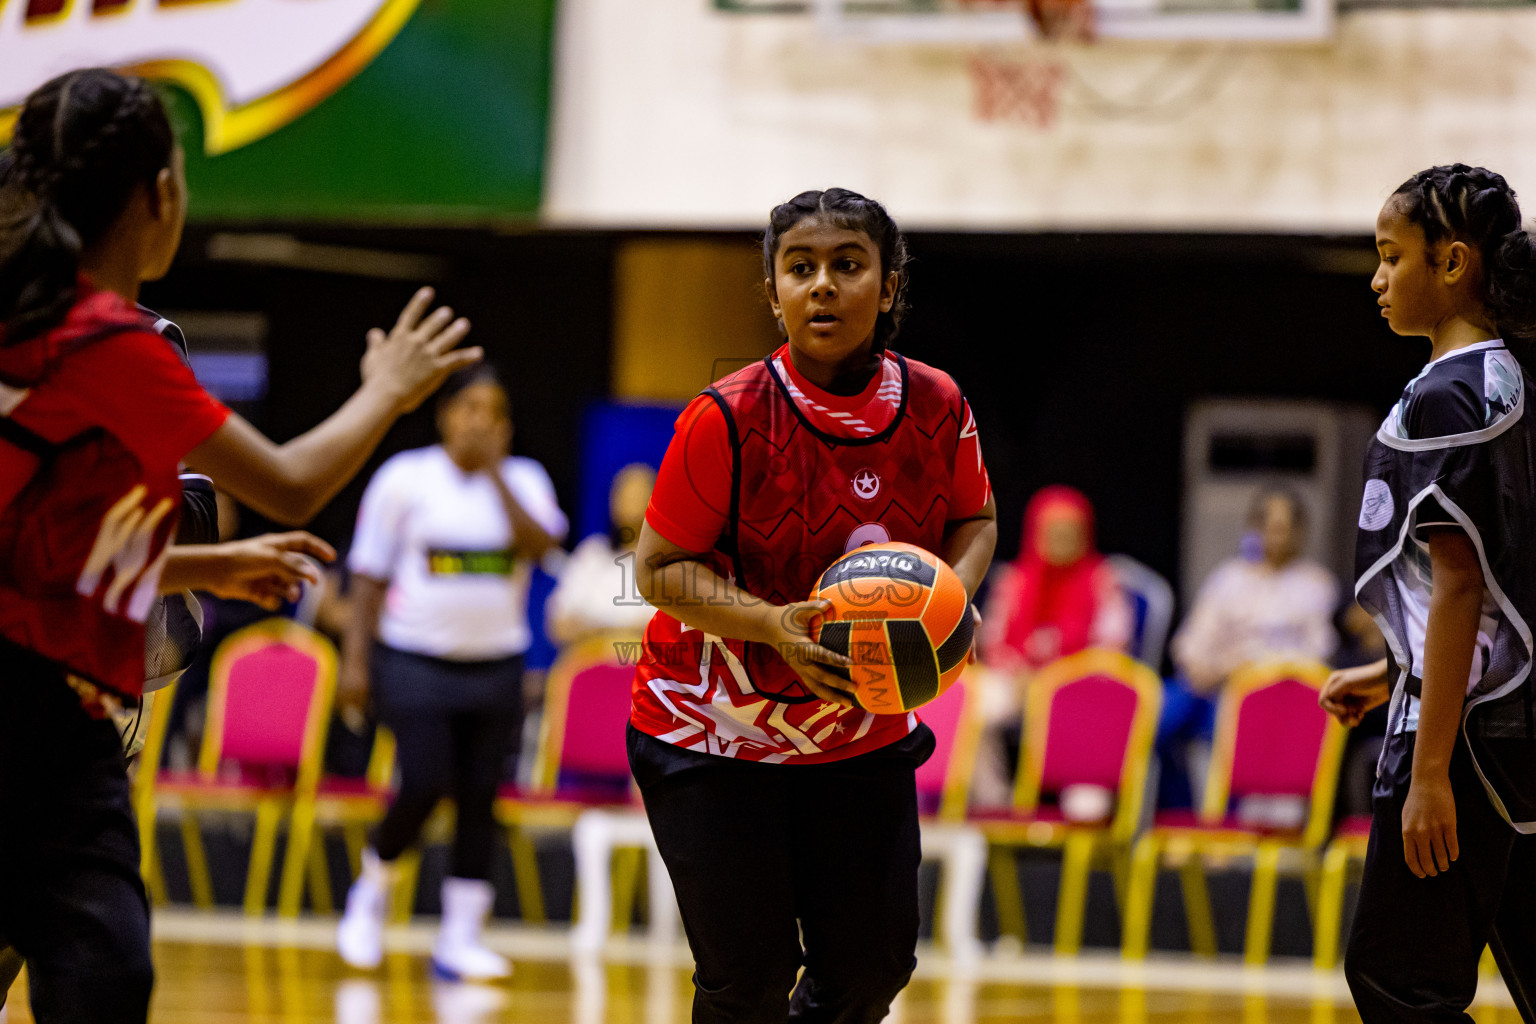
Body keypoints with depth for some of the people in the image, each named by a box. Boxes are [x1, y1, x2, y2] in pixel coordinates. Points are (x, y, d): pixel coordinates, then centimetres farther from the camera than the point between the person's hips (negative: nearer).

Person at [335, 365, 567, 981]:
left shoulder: (523, 481, 6)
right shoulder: (406, 478, 0)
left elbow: (539, 546, -14)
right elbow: (370, 574, 1)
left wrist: (495, 472, -14)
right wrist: (356, 658, -5)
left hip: (495, 668, 3)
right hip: (415, 661, -3)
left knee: (479, 800, 2)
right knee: (424, 786, -14)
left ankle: (460, 938, 8)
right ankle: (371, 891, 14)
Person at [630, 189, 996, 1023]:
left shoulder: (936, 408, -9)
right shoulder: (729, 419, -21)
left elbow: (974, 520, 9)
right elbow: (658, 569, -15)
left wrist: (954, 595, -13)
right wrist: (772, 623, -31)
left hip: (862, 734, 4)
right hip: (715, 731, -4)